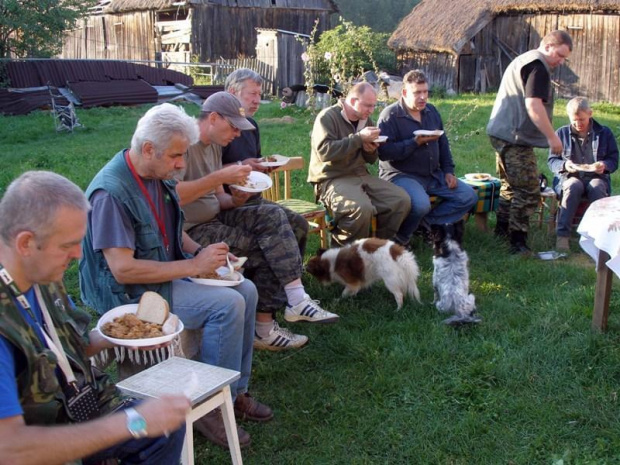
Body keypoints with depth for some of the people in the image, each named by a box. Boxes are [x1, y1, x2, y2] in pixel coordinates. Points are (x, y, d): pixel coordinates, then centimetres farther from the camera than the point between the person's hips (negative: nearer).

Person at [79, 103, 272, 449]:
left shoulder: (160, 177, 3)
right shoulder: (112, 192, -24)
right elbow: (122, 270, -28)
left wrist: (203, 251, -2)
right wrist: (194, 266, -25)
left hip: (168, 275, 9)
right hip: (131, 294, -9)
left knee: (246, 290, 0)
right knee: (227, 304, -22)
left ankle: (237, 390, 9)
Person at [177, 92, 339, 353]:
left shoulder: (214, 145, 13)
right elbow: (172, 196, -29)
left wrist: (235, 199, -8)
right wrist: (220, 176, -28)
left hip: (212, 218, 8)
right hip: (189, 230, -8)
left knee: (272, 215, -12)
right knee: (265, 250, -17)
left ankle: (296, 299, -14)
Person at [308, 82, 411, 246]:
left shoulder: (365, 119, 16)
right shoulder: (328, 117, -8)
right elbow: (325, 151, -24)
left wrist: (371, 150, -2)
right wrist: (359, 138, -23)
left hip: (361, 176, 8)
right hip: (332, 179, -8)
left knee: (402, 200, -8)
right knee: (362, 208, -35)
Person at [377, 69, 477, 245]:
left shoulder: (431, 111, 13)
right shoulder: (390, 115, -10)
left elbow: (443, 143, 20)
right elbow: (384, 151, -21)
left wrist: (448, 171, 8)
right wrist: (416, 142, -24)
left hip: (433, 175, 8)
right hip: (401, 175, -8)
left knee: (469, 196, -4)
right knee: (421, 204, -35)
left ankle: (427, 222, -5)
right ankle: (401, 236, -7)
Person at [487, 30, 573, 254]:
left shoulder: (523, 60, 22)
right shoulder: (538, 65, -12)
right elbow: (533, 104, -23)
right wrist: (552, 137, -20)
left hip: (502, 133, 11)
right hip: (515, 138, -11)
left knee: (511, 185, 20)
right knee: (528, 191, -9)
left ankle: (502, 230, 30)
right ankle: (518, 242, -8)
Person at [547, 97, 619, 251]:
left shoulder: (604, 133, 7)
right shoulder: (562, 133, 6)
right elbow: (551, 160, 7)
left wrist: (604, 165, -16)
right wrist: (564, 165, -15)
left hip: (596, 178, 1)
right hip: (568, 178, 0)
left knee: (597, 187, -36)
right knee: (574, 186, -37)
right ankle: (562, 235, -39)